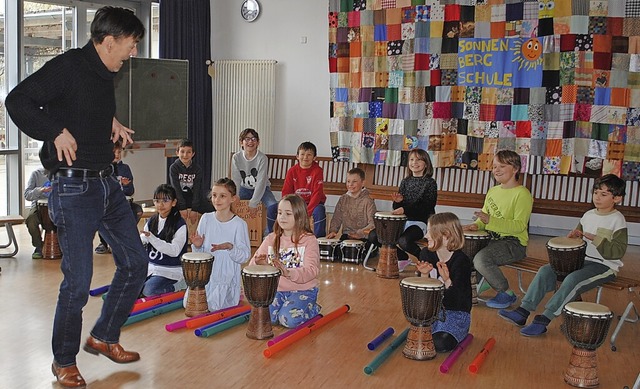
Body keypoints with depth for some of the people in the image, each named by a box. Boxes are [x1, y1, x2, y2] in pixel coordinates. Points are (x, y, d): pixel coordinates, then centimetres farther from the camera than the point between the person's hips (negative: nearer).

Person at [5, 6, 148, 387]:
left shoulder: (106, 74, 12)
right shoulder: (68, 66, -12)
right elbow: (17, 101, -16)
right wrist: (56, 132, -19)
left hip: (107, 183, 9)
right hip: (74, 188, -9)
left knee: (135, 262, 12)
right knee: (78, 281, -4)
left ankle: (104, 337, 30)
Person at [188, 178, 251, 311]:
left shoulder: (239, 224, -10)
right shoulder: (206, 218, 2)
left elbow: (244, 256, -10)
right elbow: (198, 253, 11)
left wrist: (230, 247, -28)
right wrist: (197, 246, -12)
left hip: (226, 277, -4)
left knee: (213, 308, -19)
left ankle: (231, 296, 12)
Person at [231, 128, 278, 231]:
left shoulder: (262, 158, -20)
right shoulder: (236, 158, -11)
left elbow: (261, 182, -23)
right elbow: (236, 181, -11)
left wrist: (253, 203, -27)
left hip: (262, 189, -3)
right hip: (245, 189, 3)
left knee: (273, 206, -29)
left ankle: (269, 234, -8)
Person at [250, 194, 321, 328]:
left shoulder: (309, 240, -8)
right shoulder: (271, 239, 7)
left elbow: (311, 270, -20)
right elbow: (253, 263, 3)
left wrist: (288, 273, -38)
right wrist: (258, 263, -23)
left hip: (302, 290, -4)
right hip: (276, 289, 4)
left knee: (289, 320, -25)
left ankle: (314, 309, 7)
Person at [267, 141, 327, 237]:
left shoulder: (317, 171, -11)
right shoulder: (292, 171, 1)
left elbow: (317, 193, -18)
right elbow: (286, 192, -1)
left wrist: (307, 212, -26)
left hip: (312, 203, -4)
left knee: (319, 211, -39)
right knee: (271, 209, -10)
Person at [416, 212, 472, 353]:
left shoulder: (461, 261, -19)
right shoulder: (426, 254, -3)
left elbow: (457, 300, -23)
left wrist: (447, 280, -41)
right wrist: (424, 275, -18)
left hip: (456, 313, -5)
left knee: (441, 344, -26)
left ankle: (461, 331, 7)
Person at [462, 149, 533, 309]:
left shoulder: (522, 194, -13)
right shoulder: (492, 191, 12)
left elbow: (519, 225, -22)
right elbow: (485, 215, 19)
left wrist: (491, 220, -30)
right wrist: (477, 225, -5)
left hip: (514, 243, -8)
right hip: (492, 239, 9)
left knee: (480, 259, -29)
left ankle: (506, 293, -7)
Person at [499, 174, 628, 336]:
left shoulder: (617, 220, -8)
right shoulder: (588, 215, 11)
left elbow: (619, 251, -17)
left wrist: (596, 239, -24)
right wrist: (575, 236, 1)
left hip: (605, 266, -7)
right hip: (583, 260, 7)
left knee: (572, 279, -32)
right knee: (545, 271, -12)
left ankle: (543, 320, -31)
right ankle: (523, 312, -18)